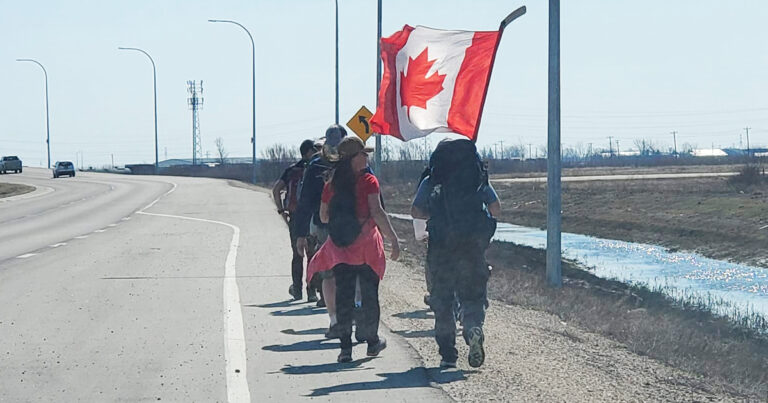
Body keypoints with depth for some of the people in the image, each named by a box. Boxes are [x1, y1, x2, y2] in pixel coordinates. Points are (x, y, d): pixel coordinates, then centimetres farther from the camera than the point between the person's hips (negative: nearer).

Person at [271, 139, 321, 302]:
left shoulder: (291, 170, 9)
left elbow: (276, 189, 3)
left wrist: (281, 211, 7)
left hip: (295, 217, 3)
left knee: (297, 254, 15)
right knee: (313, 255, 2)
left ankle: (297, 289, 18)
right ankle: (311, 291, -2)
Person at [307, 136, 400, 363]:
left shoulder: (331, 184, 5)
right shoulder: (368, 181, -8)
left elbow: (323, 216, 11)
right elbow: (377, 212, -17)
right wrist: (393, 238, -15)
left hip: (339, 248, 3)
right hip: (366, 246, -3)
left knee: (343, 295, 4)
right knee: (369, 293, 11)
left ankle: (345, 347, -1)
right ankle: (372, 341, 22)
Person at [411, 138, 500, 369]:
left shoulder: (431, 181, 4)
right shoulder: (479, 179, 8)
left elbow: (416, 211, 0)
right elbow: (496, 208, 6)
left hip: (441, 248, -1)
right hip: (473, 246, 1)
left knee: (442, 300, 8)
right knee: (473, 295, 8)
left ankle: (448, 355, 6)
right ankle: (474, 327, -25)